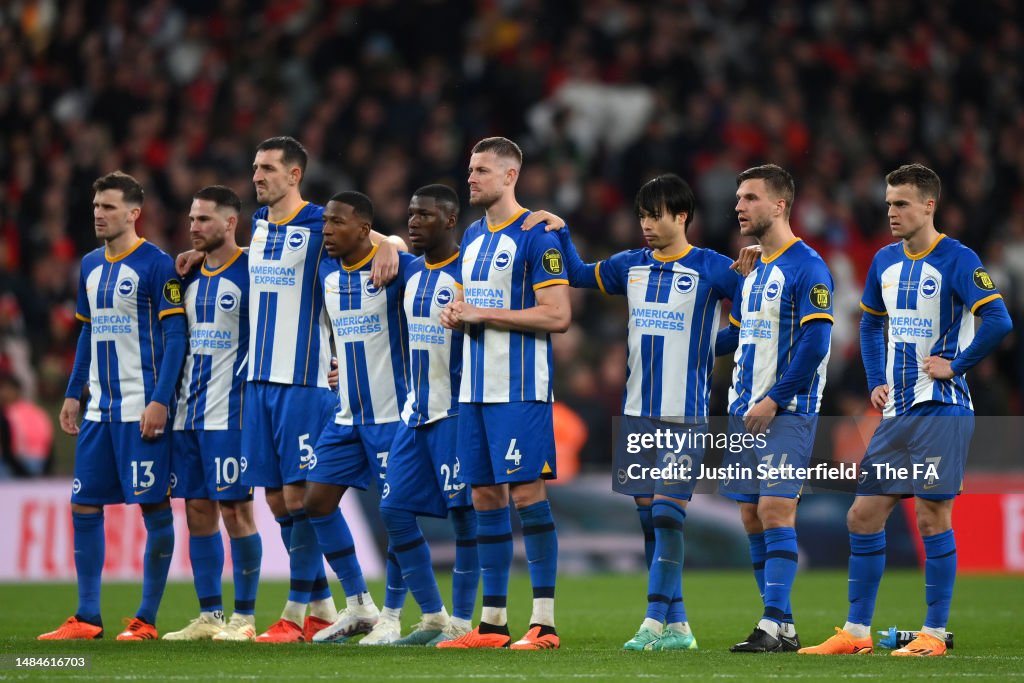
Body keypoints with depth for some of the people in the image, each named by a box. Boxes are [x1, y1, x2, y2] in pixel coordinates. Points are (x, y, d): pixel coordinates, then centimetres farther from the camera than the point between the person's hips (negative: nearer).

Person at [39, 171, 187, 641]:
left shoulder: (155, 265, -8)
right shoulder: (91, 266, 14)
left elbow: (175, 335, -11)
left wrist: (160, 400, -18)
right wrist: (73, 394, 17)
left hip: (141, 408, -8)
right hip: (100, 408, 8)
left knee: (154, 505, -3)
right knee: (83, 506, 5)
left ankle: (147, 619, 2)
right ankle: (87, 617, 11)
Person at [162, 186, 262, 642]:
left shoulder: (251, 272, -8)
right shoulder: (190, 275, 14)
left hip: (229, 412, -7)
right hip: (189, 411, 7)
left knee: (235, 510, -5)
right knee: (198, 511, 8)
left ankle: (244, 616, 1)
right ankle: (208, 616, 13)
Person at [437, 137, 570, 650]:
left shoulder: (536, 236, -10)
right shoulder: (472, 236, 16)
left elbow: (557, 316, -16)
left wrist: (484, 315, -16)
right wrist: (454, 315, 1)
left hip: (520, 389, -8)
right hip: (475, 388, 8)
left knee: (526, 491, -9)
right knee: (485, 496, 8)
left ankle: (544, 622, -5)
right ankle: (492, 622, 13)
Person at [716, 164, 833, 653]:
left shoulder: (806, 268, -9)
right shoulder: (752, 270, 17)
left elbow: (814, 343, -16)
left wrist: (774, 401, -18)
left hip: (787, 412, -8)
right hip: (745, 411, 8)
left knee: (775, 510, -14)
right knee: (752, 515, 6)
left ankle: (775, 625, -15)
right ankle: (781, 626, 10)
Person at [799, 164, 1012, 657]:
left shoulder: (957, 260, -10)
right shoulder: (886, 261, 12)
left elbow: (998, 320, -20)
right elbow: (870, 322, 26)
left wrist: (956, 365, -15)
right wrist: (876, 381, 14)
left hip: (941, 409, -7)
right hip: (896, 412, 7)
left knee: (932, 516, -6)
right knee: (863, 515, 6)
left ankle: (933, 634, 1)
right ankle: (856, 632, 13)